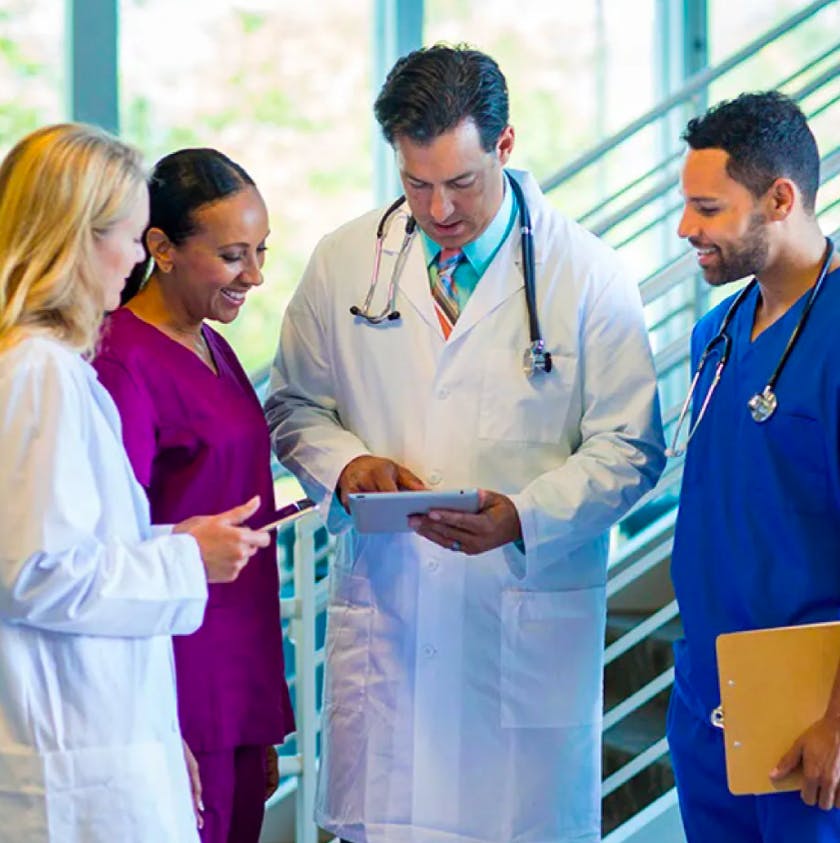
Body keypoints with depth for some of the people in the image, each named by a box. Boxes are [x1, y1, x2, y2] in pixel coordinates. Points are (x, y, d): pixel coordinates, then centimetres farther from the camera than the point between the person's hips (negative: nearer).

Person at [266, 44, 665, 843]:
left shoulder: (587, 275, -2)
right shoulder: (342, 262, 6)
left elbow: (627, 447, -1)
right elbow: (295, 406, 15)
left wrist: (524, 515, -18)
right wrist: (344, 464, -7)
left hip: (530, 621, -2)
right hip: (382, 613, 2)